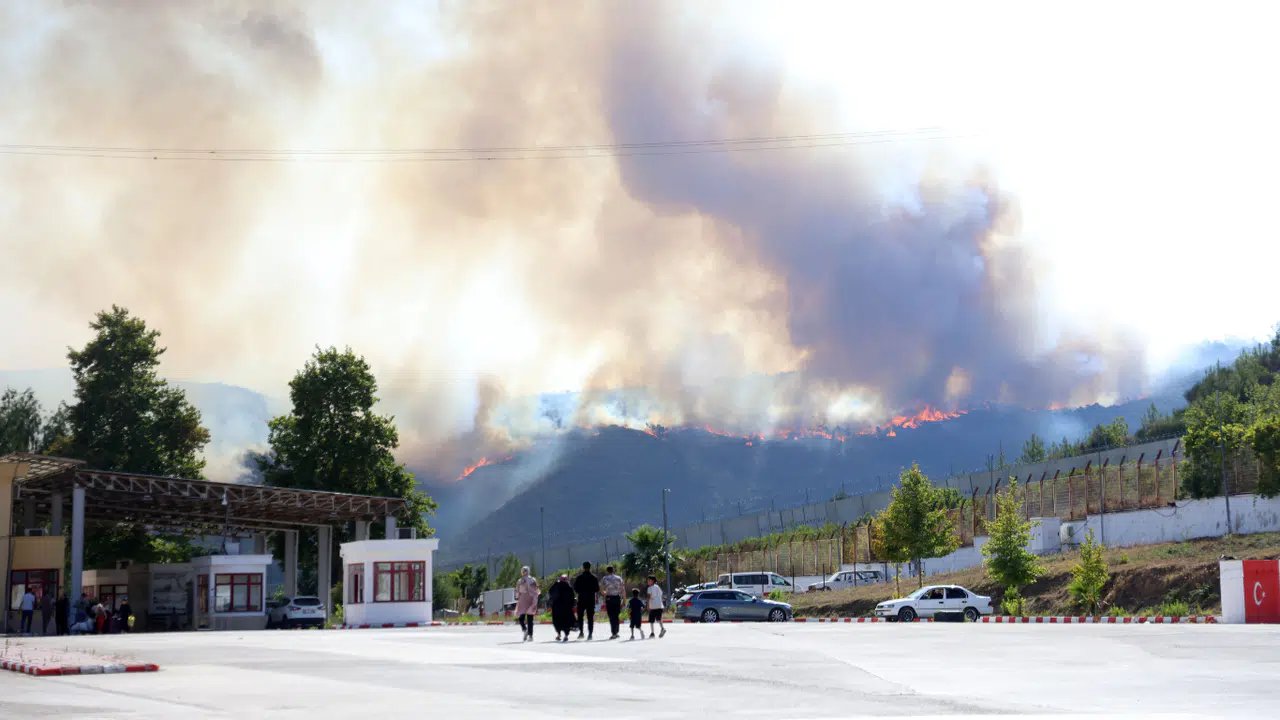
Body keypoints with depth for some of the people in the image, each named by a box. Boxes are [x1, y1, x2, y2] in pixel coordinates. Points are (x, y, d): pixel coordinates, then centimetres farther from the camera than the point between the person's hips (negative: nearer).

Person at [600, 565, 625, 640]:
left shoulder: (605, 578, 0)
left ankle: (613, 633, -5)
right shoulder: (619, 578, 7)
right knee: (616, 616, 13)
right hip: (617, 598, 2)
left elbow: (601, 589, -5)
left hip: (609, 598, -2)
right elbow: (623, 590, 4)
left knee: (611, 616, 0)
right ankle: (616, 632, 15)